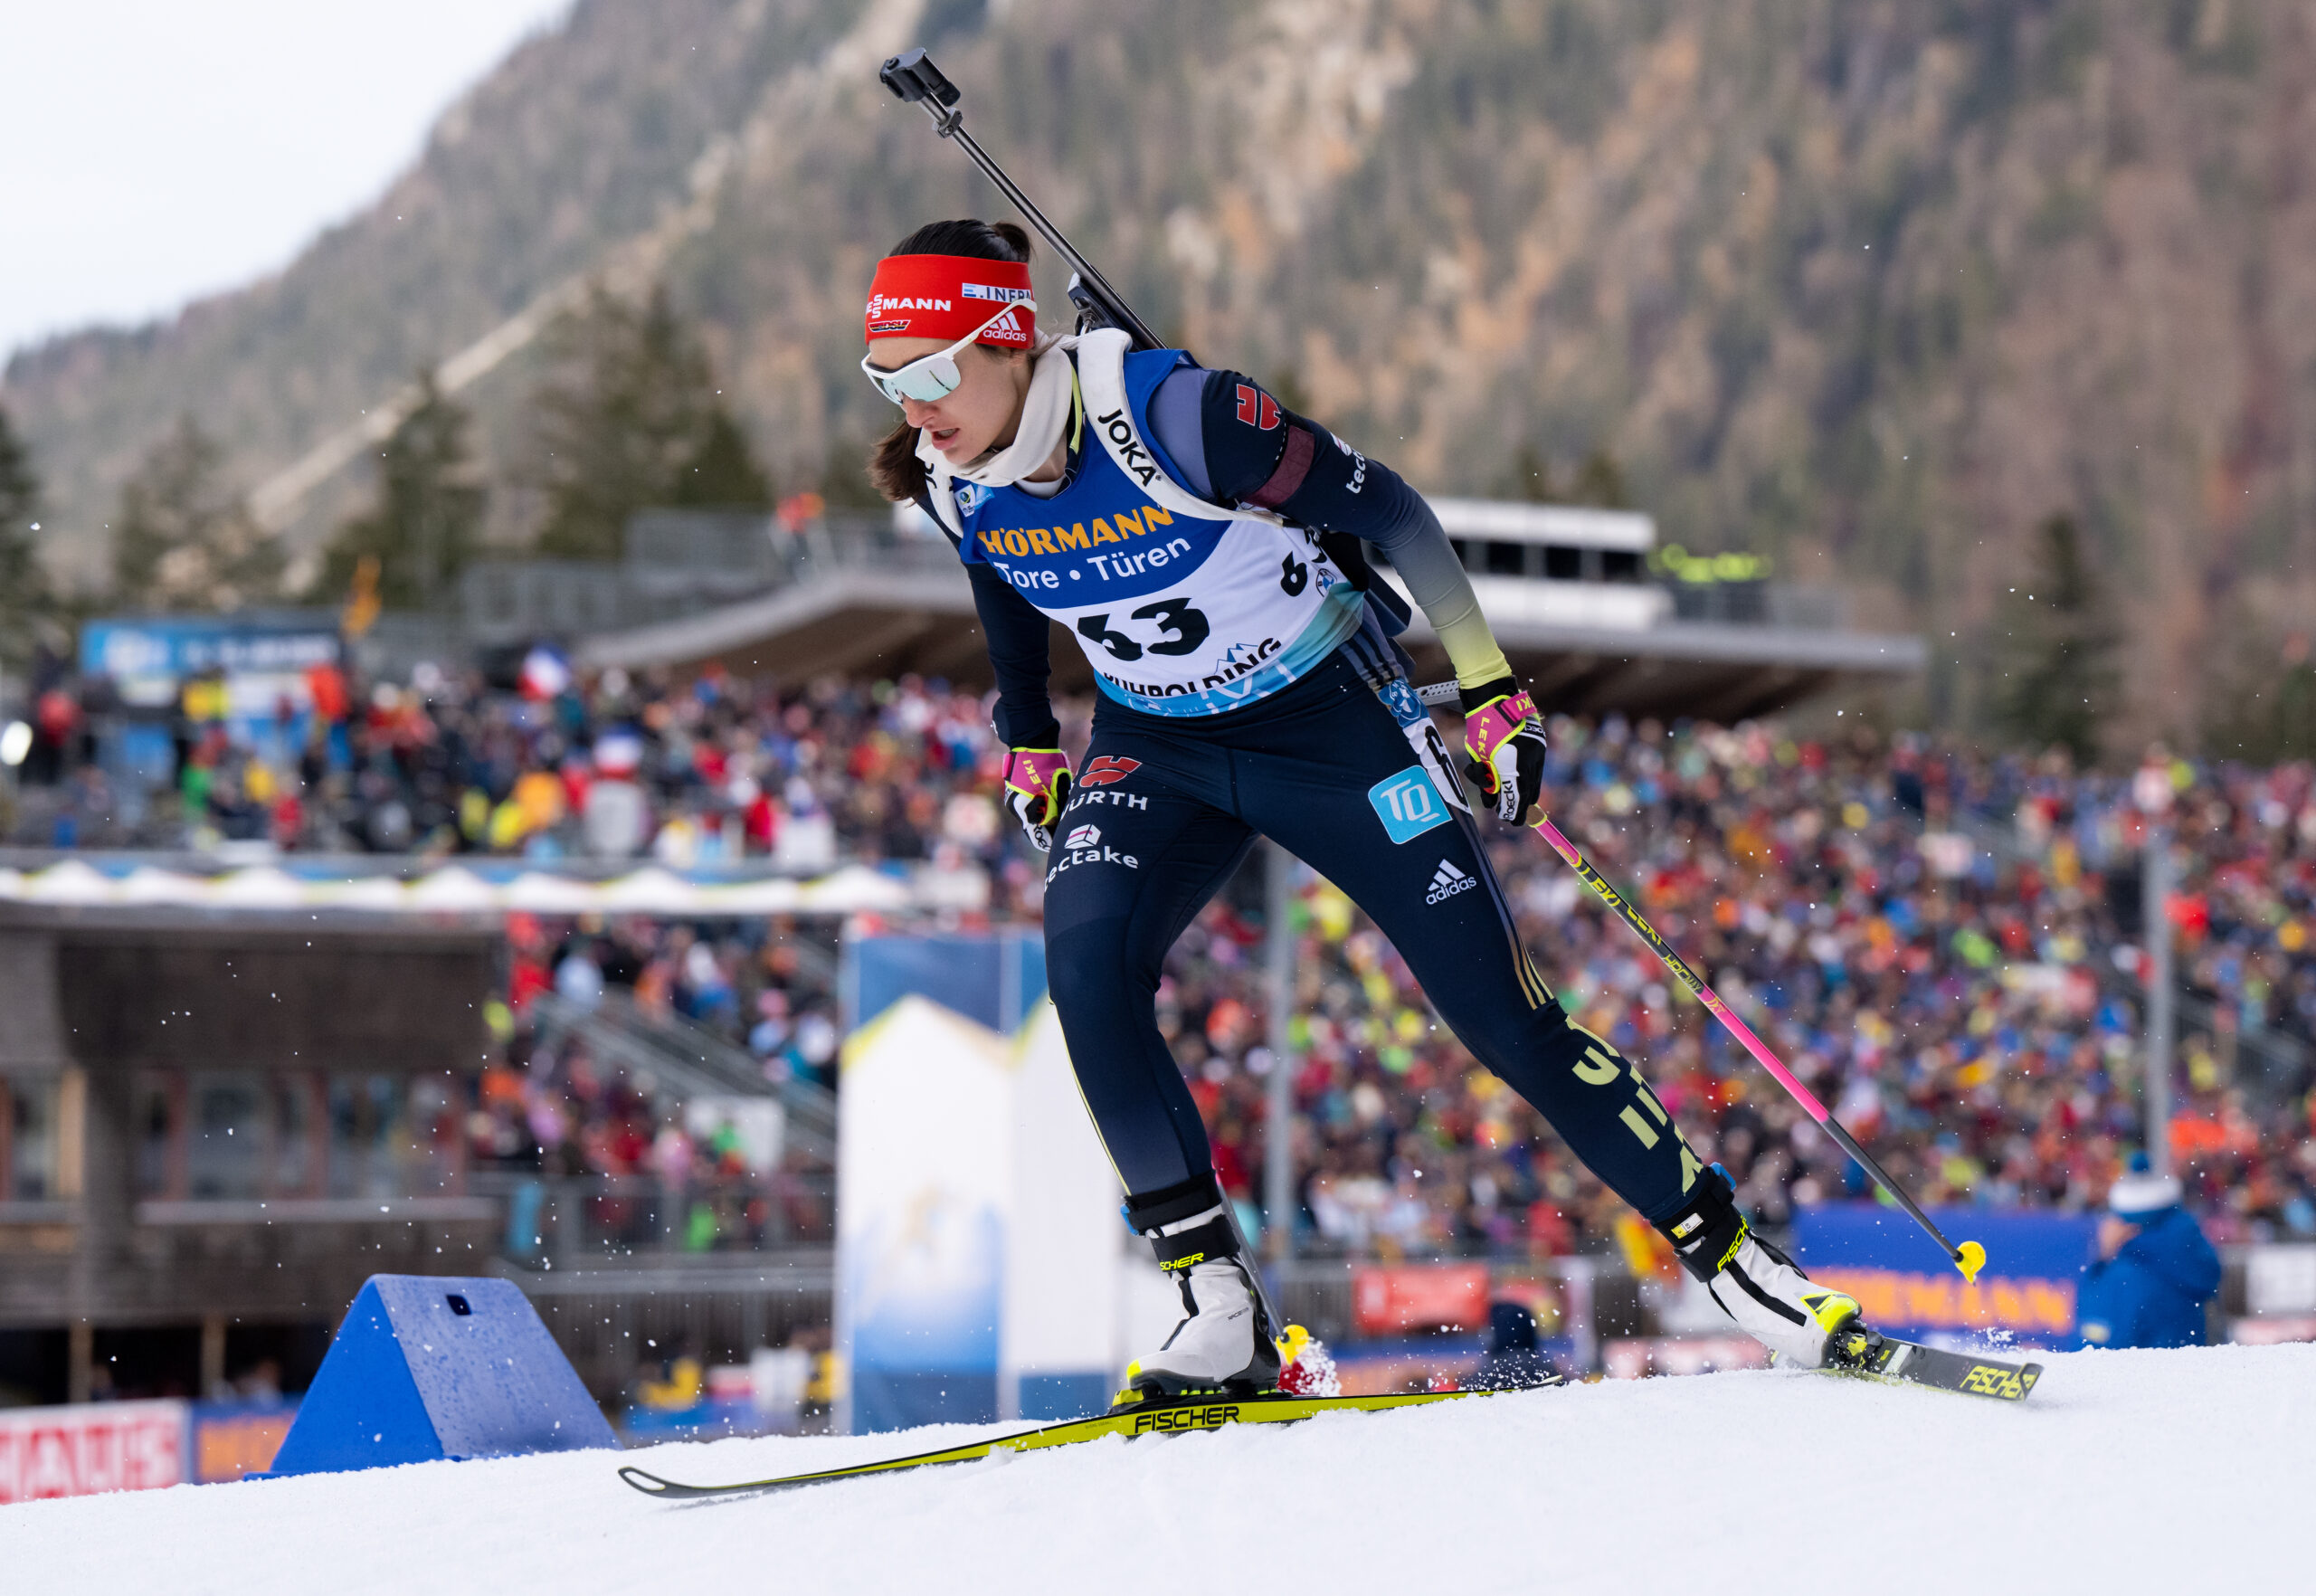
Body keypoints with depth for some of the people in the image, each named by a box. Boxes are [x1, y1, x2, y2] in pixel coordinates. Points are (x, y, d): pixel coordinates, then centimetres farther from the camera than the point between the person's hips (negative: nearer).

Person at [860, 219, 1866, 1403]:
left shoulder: (1169, 415, -29)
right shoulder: (950, 483, -12)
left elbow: (1383, 507, -17)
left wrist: (1488, 683, -14)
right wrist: (1028, 750, 20)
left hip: (1328, 717, -4)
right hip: (1157, 747, 4)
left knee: (1502, 1013, -5)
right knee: (1085, 963, -24)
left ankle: (1726, 1252, 10)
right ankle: (1219, 1318, -18)